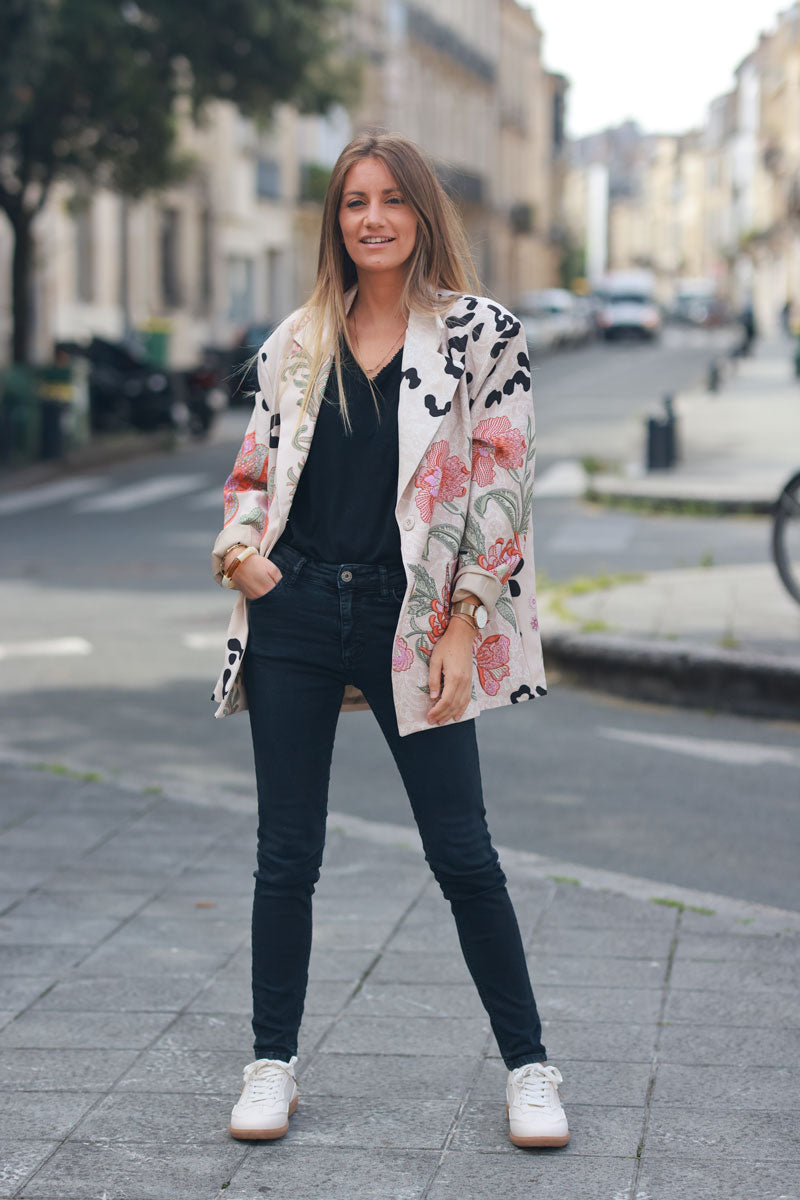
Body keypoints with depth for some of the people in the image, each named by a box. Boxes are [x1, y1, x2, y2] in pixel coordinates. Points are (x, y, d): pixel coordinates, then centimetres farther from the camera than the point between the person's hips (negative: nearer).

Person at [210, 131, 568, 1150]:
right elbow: (254, 472, 17)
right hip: (295, 616, 3)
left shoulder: (479, 333, 0)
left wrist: (463, 628, -9)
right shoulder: (296, 343, 10)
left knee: (463, 856, 0)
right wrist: (240, 544, -5)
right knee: (286, 857, 7)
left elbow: (500, 488, -3)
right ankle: (272, 1064, 21)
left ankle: (528, 1067, 14)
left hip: (410, 620, -3)